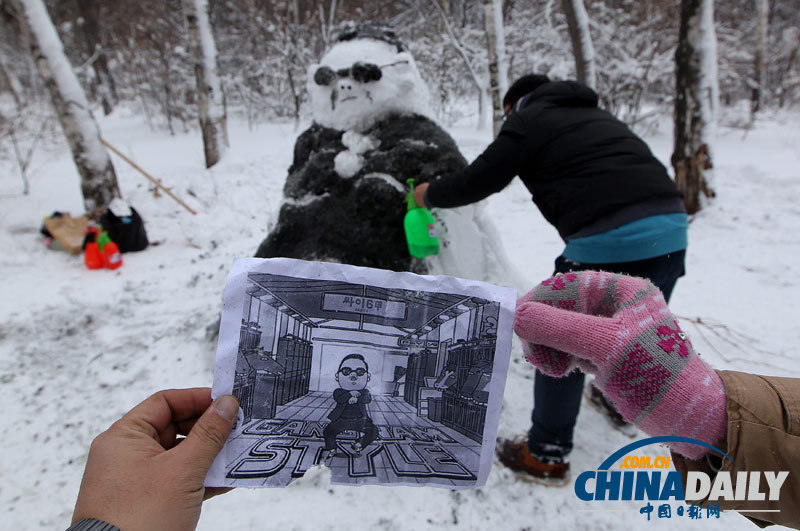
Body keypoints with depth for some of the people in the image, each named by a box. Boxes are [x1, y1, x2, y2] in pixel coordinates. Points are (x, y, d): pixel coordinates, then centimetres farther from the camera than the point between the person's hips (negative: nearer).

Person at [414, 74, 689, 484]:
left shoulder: (530, 120, 6)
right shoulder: (592, 116, 29)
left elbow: (477, 181, 5)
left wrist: (429, 195, 22)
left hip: (610, 241, -8)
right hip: (672, 227, 9)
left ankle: (546, 455, 19)